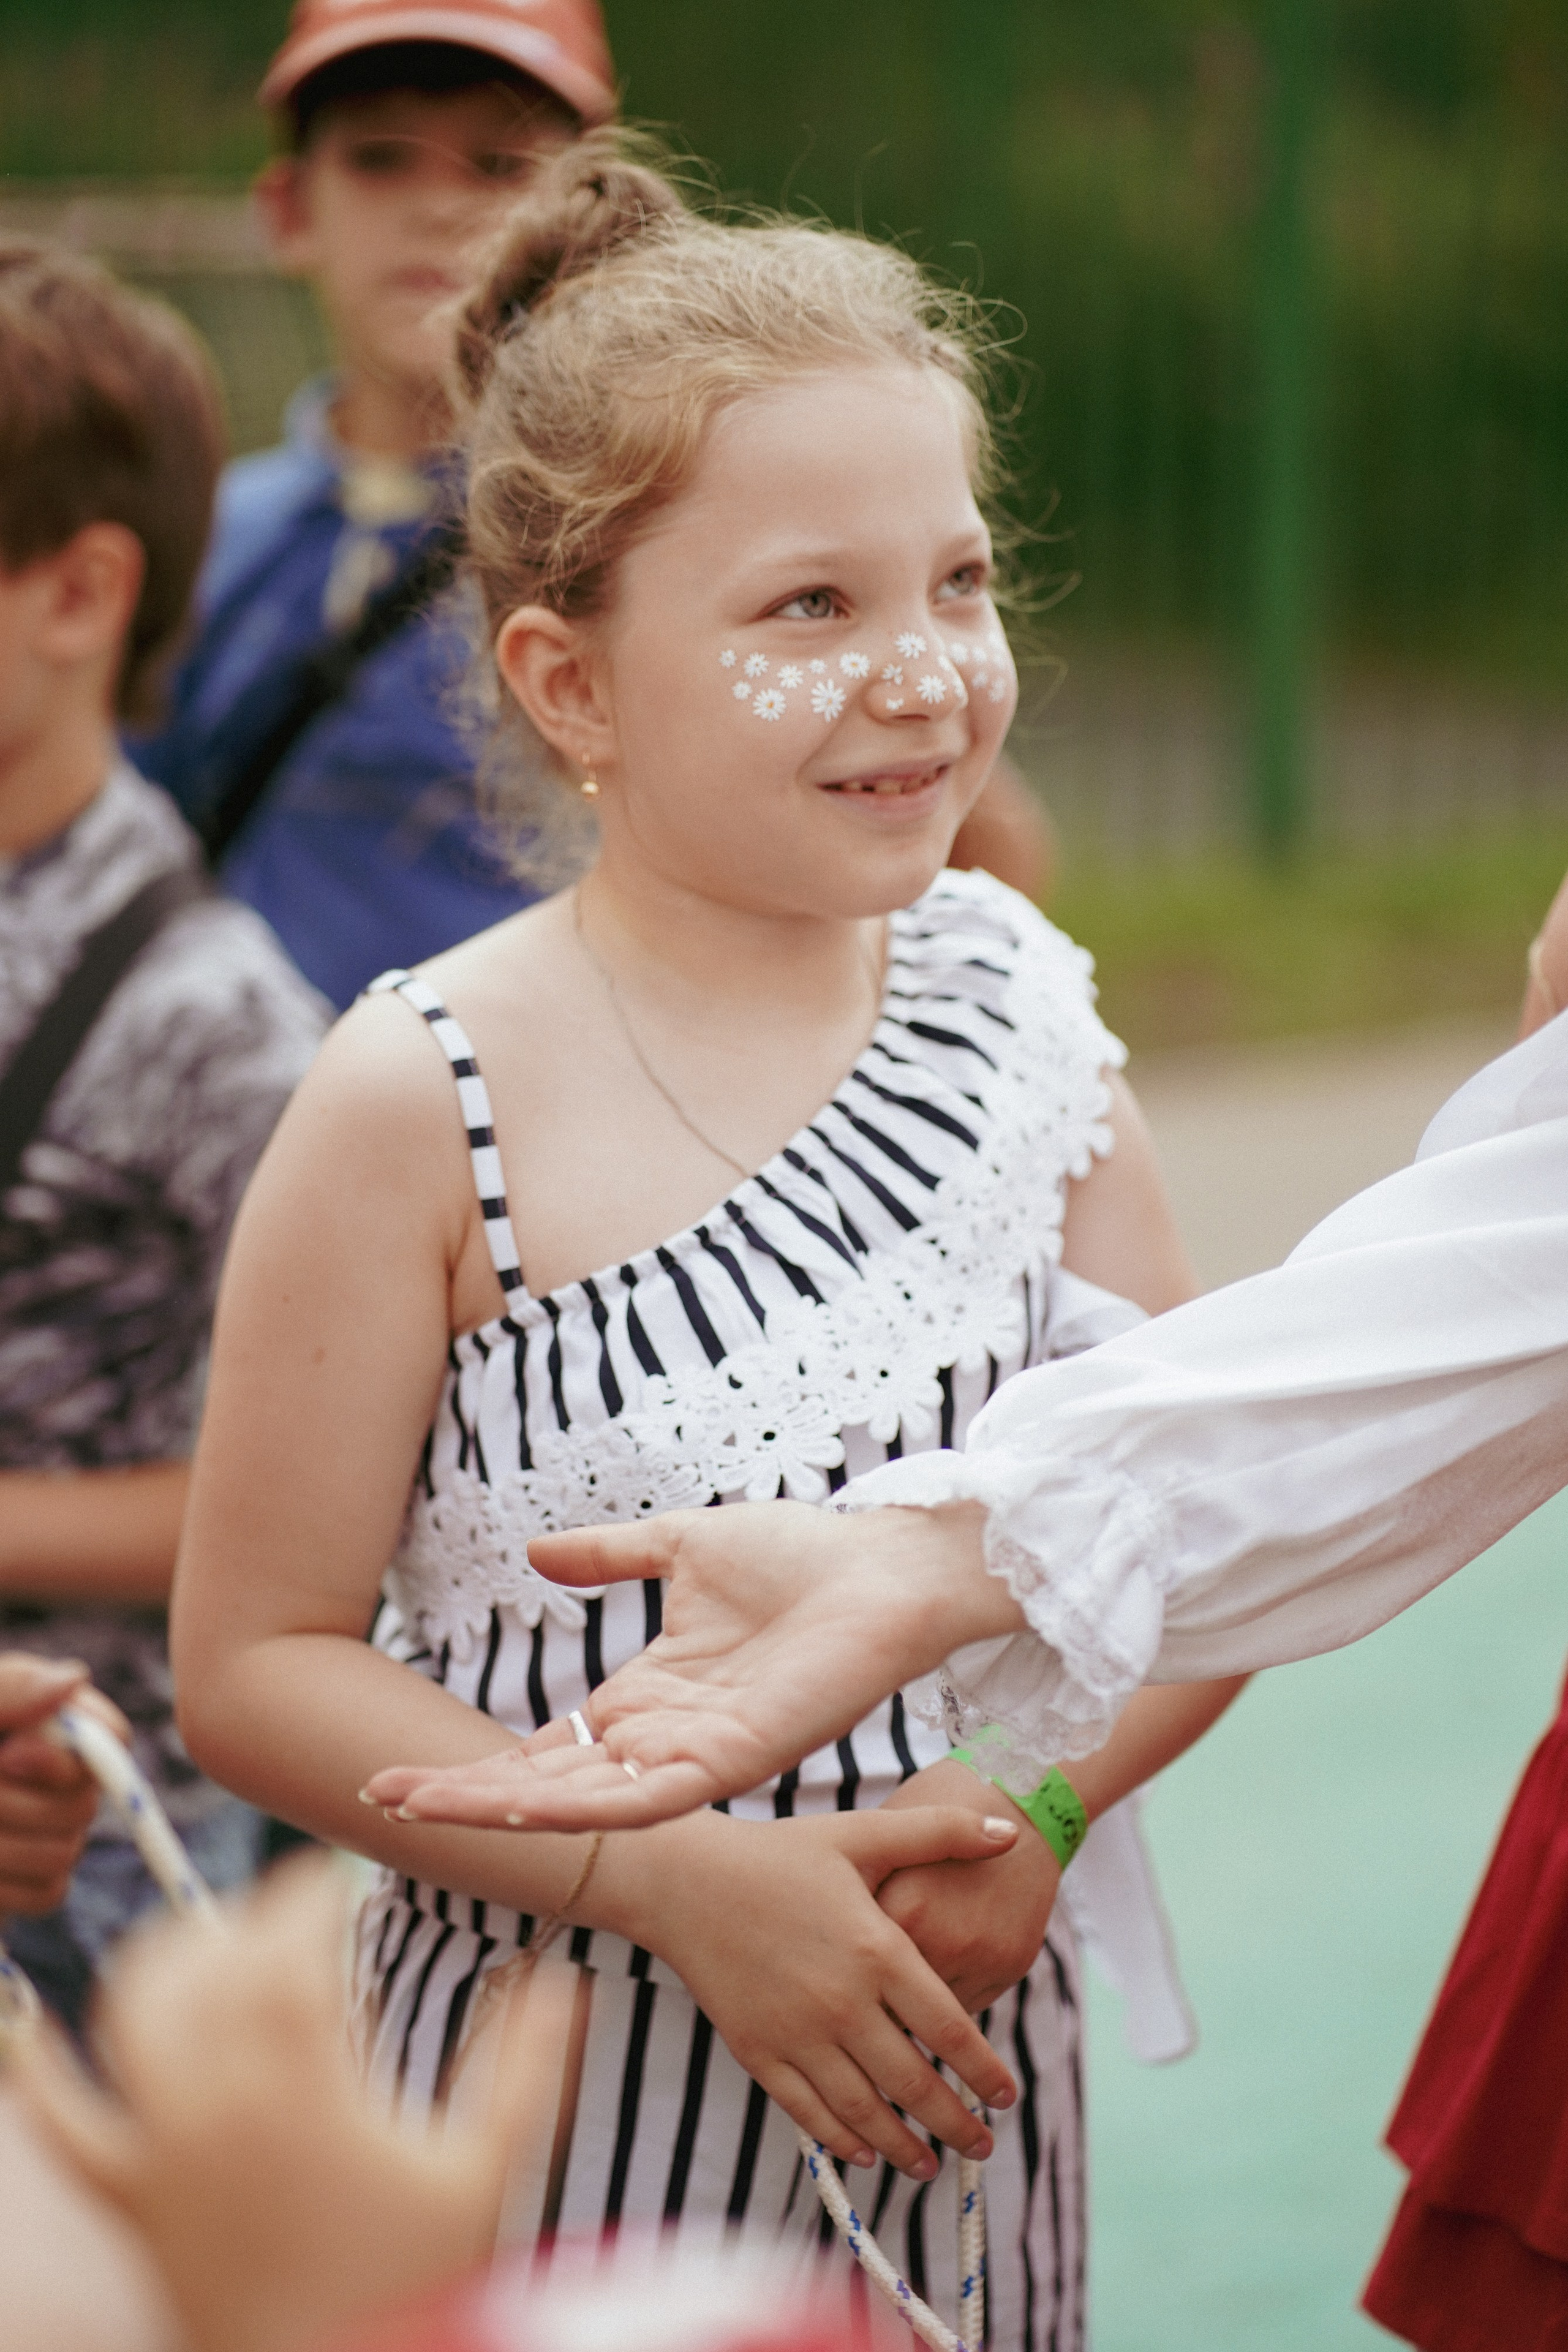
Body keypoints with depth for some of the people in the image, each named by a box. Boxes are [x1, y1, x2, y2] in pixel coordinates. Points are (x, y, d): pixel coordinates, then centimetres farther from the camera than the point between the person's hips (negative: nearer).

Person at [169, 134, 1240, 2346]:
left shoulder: (1012, 1010, 1)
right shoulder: (427, 1102, -12)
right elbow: (258, 1662, -8)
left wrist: (1047, 1800, -12)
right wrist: (678, 1873, -17)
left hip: (958, 2095, 4)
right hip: (555, 2125, -3)